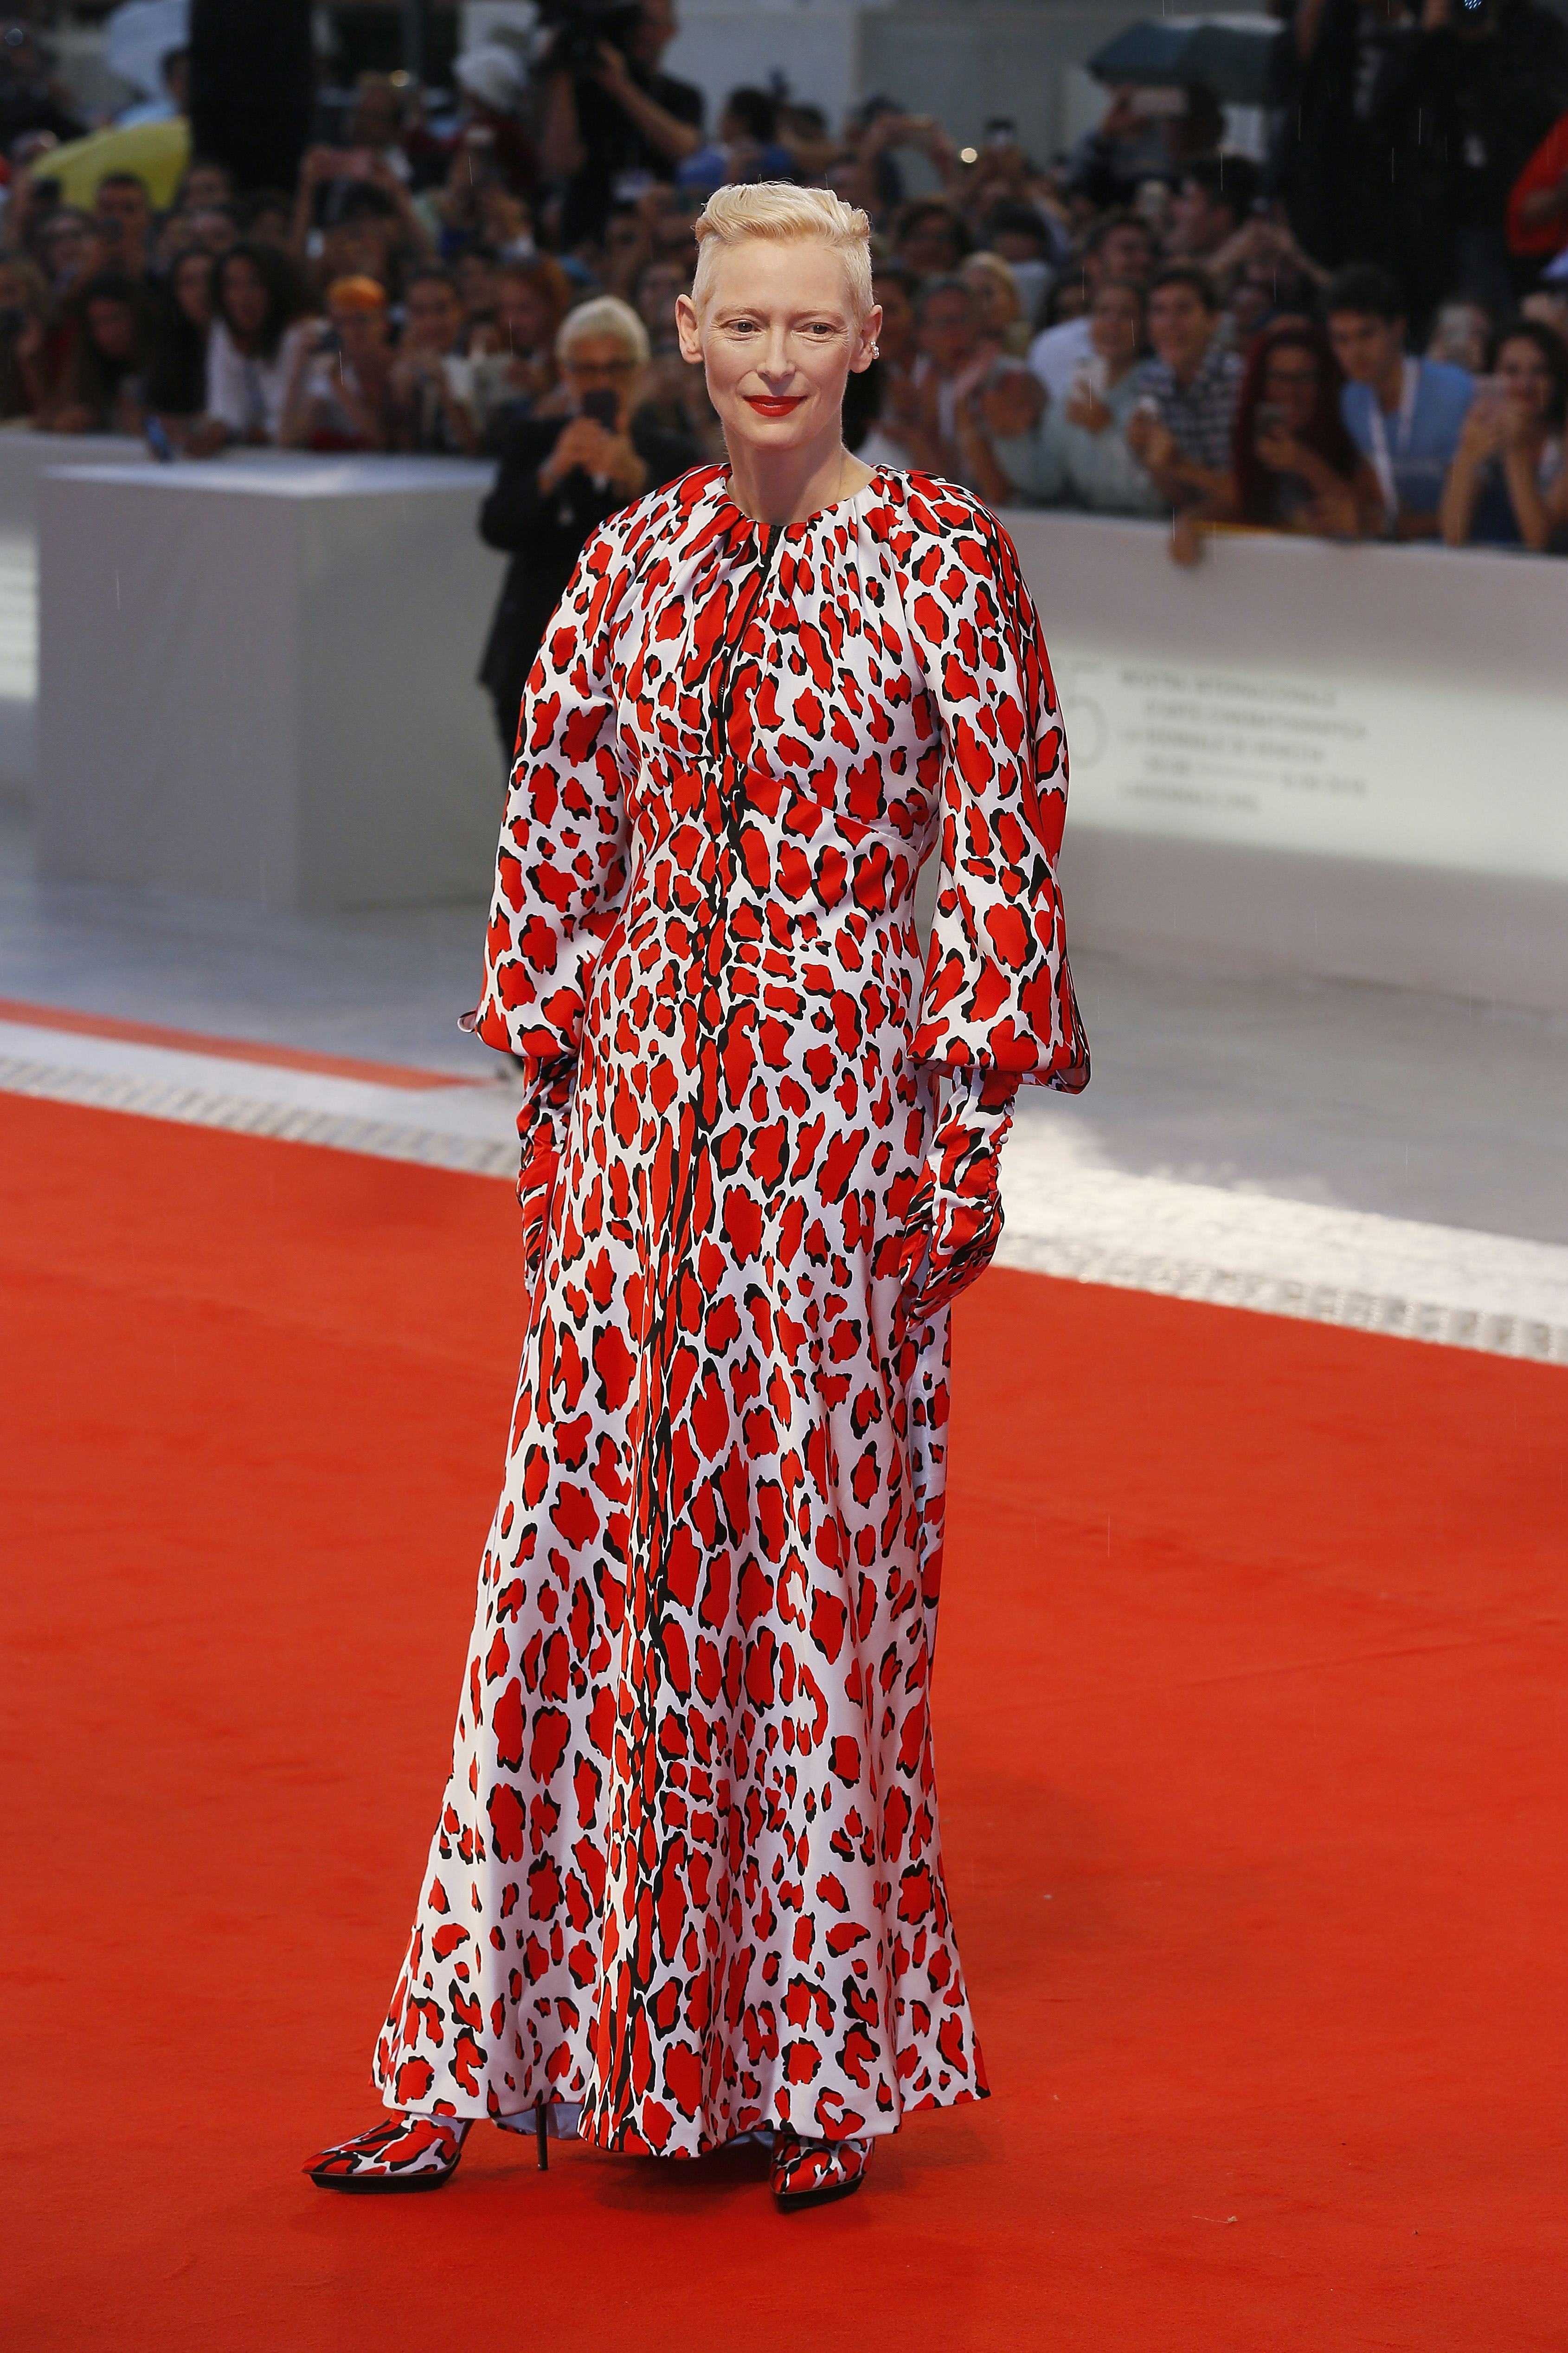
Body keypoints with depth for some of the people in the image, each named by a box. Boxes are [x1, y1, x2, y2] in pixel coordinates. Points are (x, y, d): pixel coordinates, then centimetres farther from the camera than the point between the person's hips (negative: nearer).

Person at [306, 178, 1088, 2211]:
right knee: (579, 1546, 4)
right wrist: (555, 1104, 9)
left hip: (845, 1100, -4)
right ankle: (482, 2057, 10)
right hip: (646, 1104, 4)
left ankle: (820, 2062, 14)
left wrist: (973, 1137, -9)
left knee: (821, 1554, 2)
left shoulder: (942, 564, -5)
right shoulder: (631, 563, 7)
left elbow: (1001, 862, -5)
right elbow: (559, 845, 12)